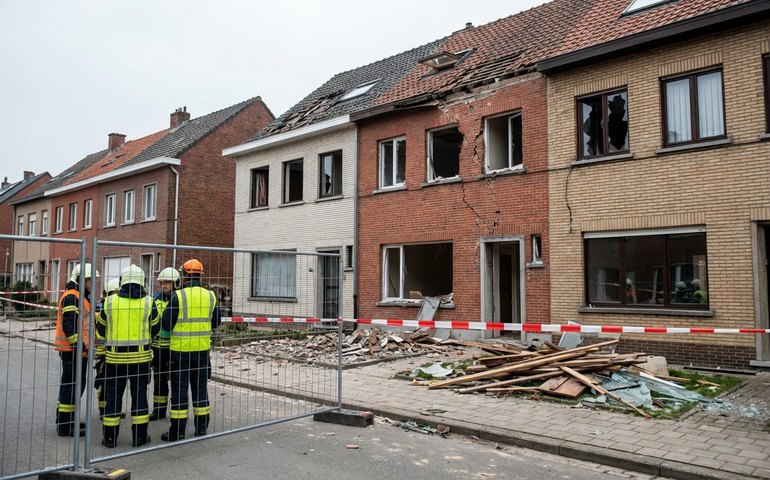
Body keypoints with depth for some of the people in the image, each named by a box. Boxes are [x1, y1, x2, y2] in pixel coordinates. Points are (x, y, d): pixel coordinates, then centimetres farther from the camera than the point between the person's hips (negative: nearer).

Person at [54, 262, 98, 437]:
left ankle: (66, 421, 28)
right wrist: (80, 346, -24)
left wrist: (84, 346, 25)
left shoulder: (81, 297, 18)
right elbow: (69, 325, -24)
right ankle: (64, 426, 3)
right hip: (72, 350, -11)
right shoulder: (71, 297, -16)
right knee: (72, 386, -5)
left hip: (77, 350, 11)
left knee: (71, 385, 17)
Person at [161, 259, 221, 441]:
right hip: (203, 349, 4)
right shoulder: (210, 296, 1)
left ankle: (177, 431, 11)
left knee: (179, 389, 5)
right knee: (200, 387, 14)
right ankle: (201, 428, 21)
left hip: (181, 350, -4)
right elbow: (215, 323, 9)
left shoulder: (178, 296, -12)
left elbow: (166, 324, -11)